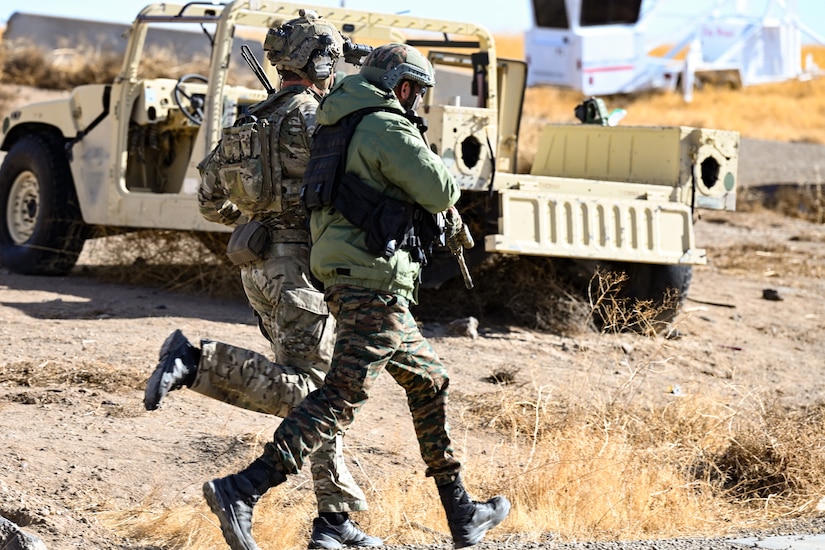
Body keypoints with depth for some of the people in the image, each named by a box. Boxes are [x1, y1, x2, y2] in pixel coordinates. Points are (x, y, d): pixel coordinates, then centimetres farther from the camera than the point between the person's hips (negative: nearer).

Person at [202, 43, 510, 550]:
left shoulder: (342, 127, 18)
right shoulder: (387, 129, -11)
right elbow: (441, 194, -11)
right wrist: (435, 163, 11)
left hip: (345, 279, 11)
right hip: (375, 282, -11)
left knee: (430, 381, 19)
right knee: (341, 399, -13)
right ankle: (240, 492, -22)